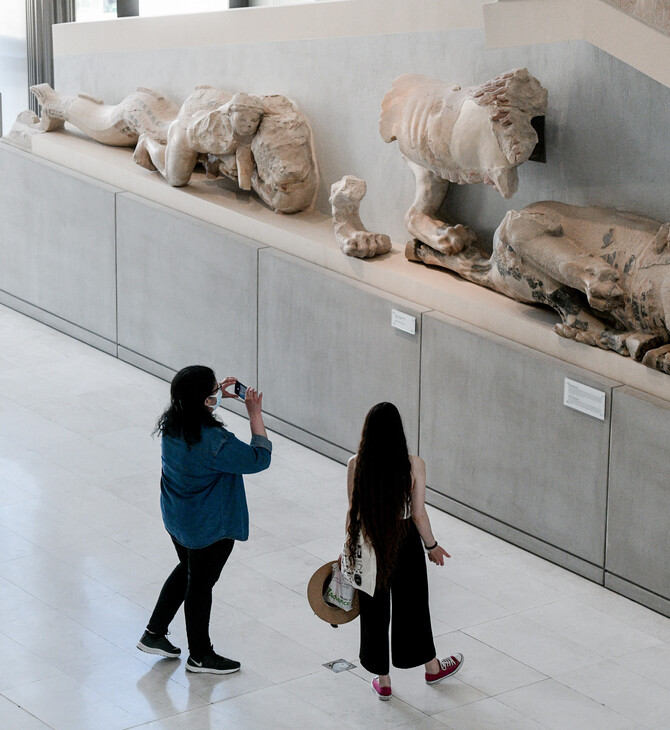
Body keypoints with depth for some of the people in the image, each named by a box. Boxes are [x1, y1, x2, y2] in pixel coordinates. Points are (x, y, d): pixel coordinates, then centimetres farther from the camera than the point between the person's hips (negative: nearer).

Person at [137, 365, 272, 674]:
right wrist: (255, 414, -17)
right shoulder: (214, 443, -34)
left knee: (186, 570, 29)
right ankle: (200, 655, 32)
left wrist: (219, 395, 3)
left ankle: (154, 634, 39)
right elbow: (260, 459, -23)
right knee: (200, 585, 12)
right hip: (209, 528, -7)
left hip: (176, 518, 7)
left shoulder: (171, 425, -11)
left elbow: (193, 413, 16)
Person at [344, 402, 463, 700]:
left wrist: (348, 547, 7)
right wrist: (432, 545, 3)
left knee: (374, 609, 15)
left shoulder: (356, 465, -13)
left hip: (369, 542, 1)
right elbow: (419, 514, -12)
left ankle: (382, 681, 25)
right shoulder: (413, 465, -17)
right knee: (412, 605, 19)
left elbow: (354, 512, -6)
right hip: (404, 542, -1)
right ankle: (432, 668, 39)